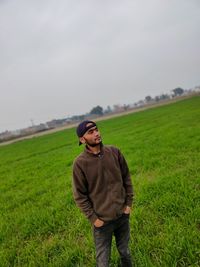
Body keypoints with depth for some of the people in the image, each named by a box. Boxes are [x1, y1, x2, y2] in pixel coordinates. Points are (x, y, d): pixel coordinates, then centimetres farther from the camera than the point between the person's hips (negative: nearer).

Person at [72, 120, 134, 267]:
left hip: (123, 215, 3)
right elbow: (79, 195, -10)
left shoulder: (114, 152, -8)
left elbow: (126, 177, 3)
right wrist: (93, 218, -10)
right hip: (102, 220, -3)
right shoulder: (80, 163, -17)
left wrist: (129, 203, 1)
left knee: (125, 252, 25)